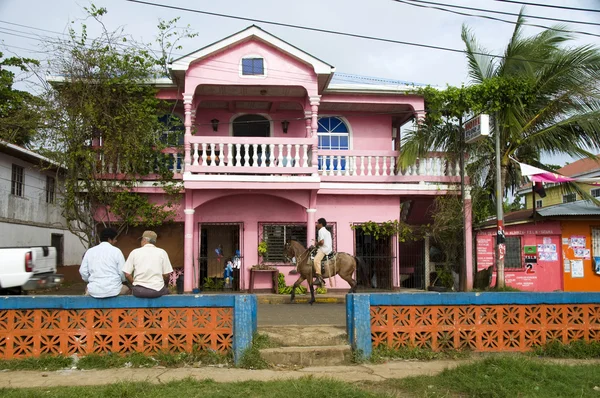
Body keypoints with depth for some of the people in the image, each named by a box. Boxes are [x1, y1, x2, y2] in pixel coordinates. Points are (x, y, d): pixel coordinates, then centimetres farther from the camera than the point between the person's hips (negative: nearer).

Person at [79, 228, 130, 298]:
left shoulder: (90, 251, 4)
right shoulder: (116, 251, -4)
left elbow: (83, 271, 4)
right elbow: (123, 272, -6)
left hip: (94, 292, 3)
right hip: (113, 290, -2)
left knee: (88, 289, 37)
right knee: (126, 289, 30)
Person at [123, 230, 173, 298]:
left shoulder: (134, 252, 2)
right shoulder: (162, 252, 1)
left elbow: (127, 274, 1)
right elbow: (166, 275, -1)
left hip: (139, 292, 1)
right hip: (158, 290, 0)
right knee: (166, 290, 30)